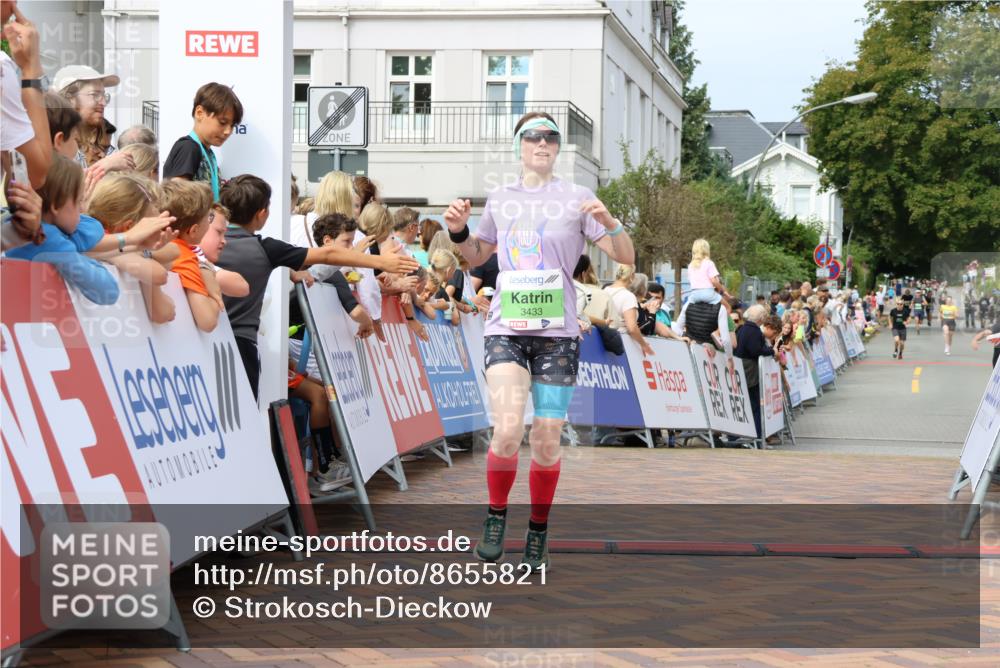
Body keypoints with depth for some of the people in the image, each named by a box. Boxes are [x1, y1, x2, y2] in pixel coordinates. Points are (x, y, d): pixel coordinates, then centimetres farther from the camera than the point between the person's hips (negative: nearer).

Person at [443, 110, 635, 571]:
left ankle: (538, 533, 19)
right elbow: (477, 256, 24)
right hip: (506, 329, 1)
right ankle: (496, 515, 5)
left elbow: (626, 257, 0)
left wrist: (608, 222, -19)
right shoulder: (499, 200, 10)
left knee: (546, 443, 1)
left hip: (557, 332, 0)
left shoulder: (576, 198, 3)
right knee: (507, 430, -18)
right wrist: (458, 230, 4)